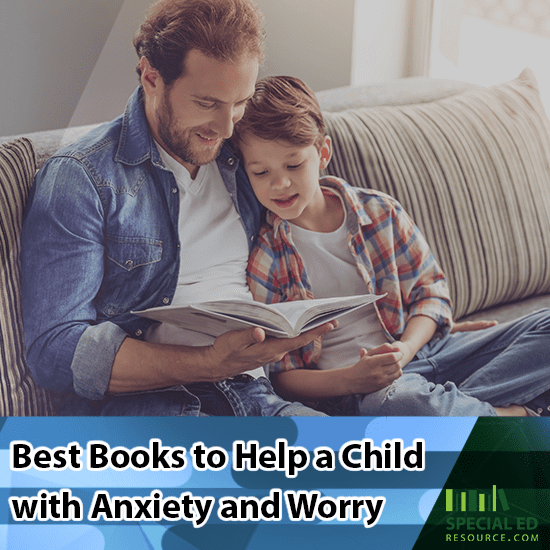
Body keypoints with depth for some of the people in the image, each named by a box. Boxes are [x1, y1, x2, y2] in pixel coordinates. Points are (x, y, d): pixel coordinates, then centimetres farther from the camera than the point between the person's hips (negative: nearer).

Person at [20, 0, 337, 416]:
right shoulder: (79, 179, -4)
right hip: (136, 405, -6)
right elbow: (55, 351, -11)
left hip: (251, 397, 6)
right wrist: (211, 363, -21)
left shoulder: (244, 161, 15)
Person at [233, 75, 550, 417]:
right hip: (349, 386, -5)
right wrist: (350, 380, -24)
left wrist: (406, 347, -10)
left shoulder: (380, 212, 5)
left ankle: (456, 403, -22)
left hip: (419, 348, 5)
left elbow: (429, 288, 11)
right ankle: (512, 412, -12)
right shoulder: (261, 260, -6)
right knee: (402, 403, -40)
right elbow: (279, 376, -6)